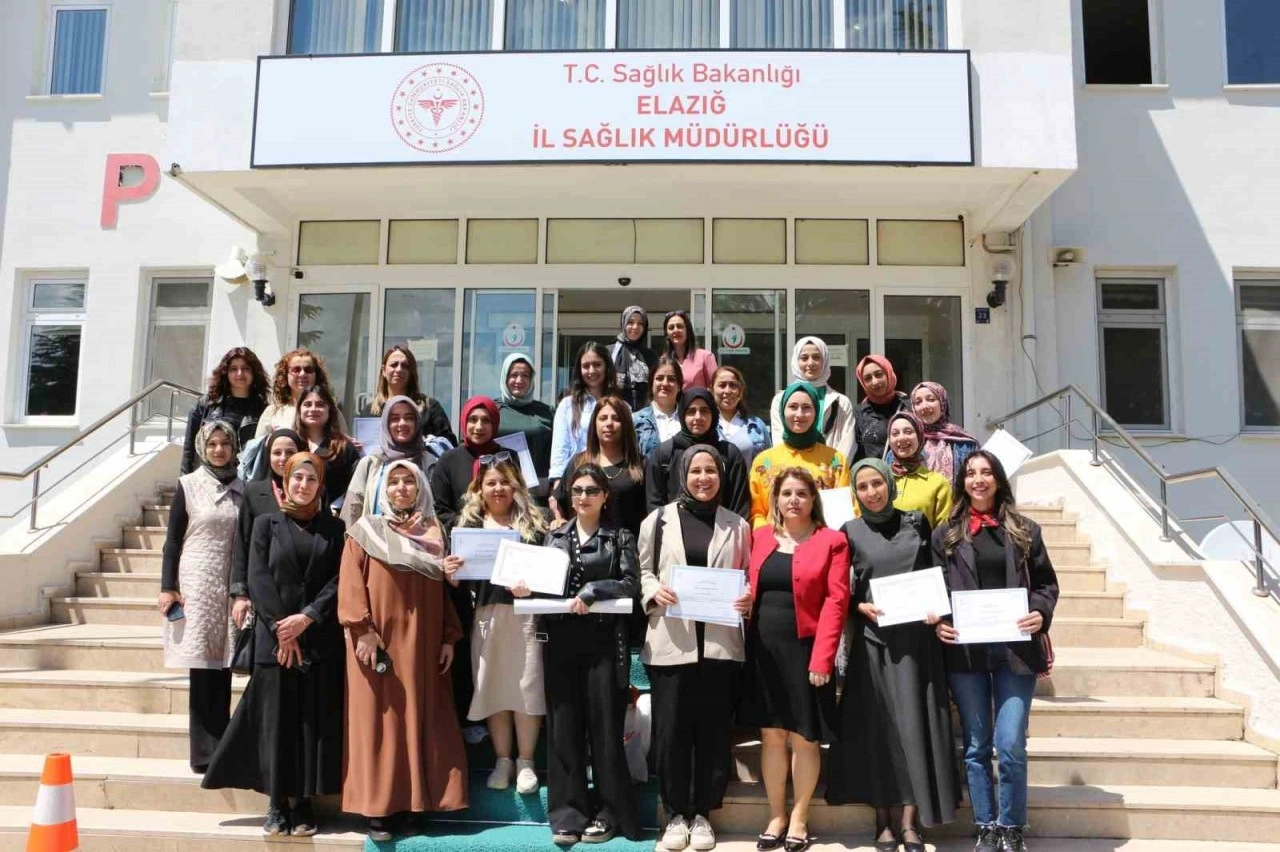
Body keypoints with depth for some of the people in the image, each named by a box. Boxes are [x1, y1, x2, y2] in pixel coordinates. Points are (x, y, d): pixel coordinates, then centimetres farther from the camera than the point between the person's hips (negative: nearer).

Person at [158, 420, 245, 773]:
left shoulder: (242, 488, 9)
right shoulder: (189, 485, 2)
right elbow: (172, 540, 2)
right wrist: (167, 587, -5)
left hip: (231, 585, 2)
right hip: (197, 582, -2)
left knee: (222, 670, 4)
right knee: (202, 668, -2)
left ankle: (221, 749, 11)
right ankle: (204, 752, 5)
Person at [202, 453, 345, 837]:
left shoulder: (333, 528, 8)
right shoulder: (267, 524, 8)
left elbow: (339, 580, 0)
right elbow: (258, 578, -2)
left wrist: (307, 617, -14)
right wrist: (281, 628, -12)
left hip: (321, 637, 1)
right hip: (275, 637, 0)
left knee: (314, 719, 1)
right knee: (276, 717, 1)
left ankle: (303, 803, 9)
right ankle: (277, 804, 9)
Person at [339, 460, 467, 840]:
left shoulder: (433, 536, 12)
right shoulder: (366, 531, 3)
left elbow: (444, 589, 11)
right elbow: (351, 584, -5)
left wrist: (449, 638, 3)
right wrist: (362, 631, -16)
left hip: (423, 644, 3)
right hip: (379, 643, -3)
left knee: (421, 720, 4)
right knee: (379, 721, -2)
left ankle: (416, 802, 12)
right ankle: (377, 808, 4)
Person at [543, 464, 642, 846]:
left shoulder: (620, 538, 6)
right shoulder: (556, 536, 14)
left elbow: (630, 583, -6)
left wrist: (592, 590, -19)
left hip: (604, 640, -3)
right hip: (561, 640, 3)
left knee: (604, 726, 1)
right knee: (563, 726, 3)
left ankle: (607, 813, 12)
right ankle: (567, 814, 11)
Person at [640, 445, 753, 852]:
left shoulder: (736, 525, 11)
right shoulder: (658, 521, 6)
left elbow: (748, 576, 13)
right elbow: (642, 571, 8)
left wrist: (749, 597, -7)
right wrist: (655, 592, -12)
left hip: (720, 642, 1)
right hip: (670, 641, -1)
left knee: (713, 729, 7)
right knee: (671, 729, 2)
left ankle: (702, 812, 22)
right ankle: (676, 814, 19)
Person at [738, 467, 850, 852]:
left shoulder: (832, 541, -2)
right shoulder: (759, 537, 9)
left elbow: (836, 601, -9)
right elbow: (747, 589, 10)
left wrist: (822, 658, -16)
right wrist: (747, 643, -1)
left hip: (804, 649, -3)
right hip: (763, 649, 3)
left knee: (805, 737, 6)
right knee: (771, 735, 10)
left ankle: (799, 818, 20)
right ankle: (776, 815, 22)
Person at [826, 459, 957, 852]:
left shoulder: (916, 522, 6)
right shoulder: (851, 532, 3)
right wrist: (860, 606, -12)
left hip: (916, 636, 1)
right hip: (872, 638, -1)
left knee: (914, 724, 0)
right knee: (878, 725, 3)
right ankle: (884, 819, 12)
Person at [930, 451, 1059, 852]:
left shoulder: (1024, 530, 7)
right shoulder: (945, 534, 7)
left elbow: (1046, 583, 9)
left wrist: (1040, 614, -10)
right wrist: (939, 622, -10)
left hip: (1015, 649, -1)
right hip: (965, 650, 1)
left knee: (1010, 745, -3)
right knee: (976, 746, 9)